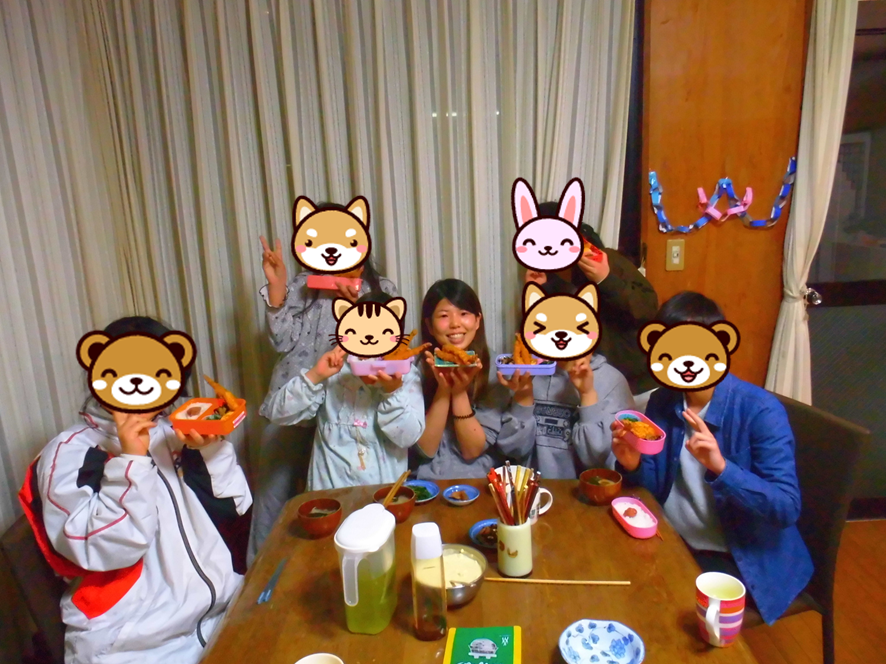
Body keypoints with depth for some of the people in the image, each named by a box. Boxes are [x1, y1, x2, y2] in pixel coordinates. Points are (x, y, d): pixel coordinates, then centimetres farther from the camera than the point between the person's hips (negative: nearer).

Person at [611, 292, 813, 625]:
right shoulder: (661, 402, -3)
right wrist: (633, 466, -19)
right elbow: (656, 489, 4)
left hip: (742, 559, -4)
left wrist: (720, 467, -39)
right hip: (672, 545, 5)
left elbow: (787, 509, -23)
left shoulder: (761, 411, -18)